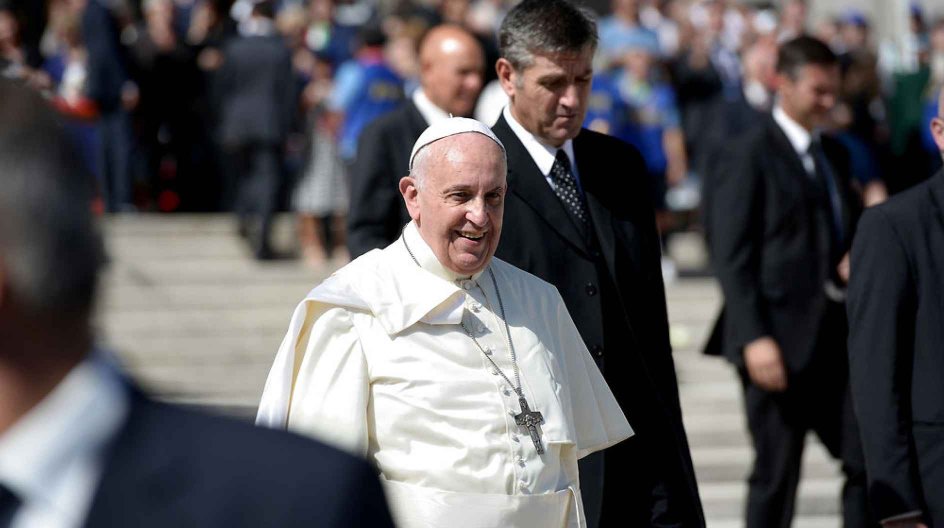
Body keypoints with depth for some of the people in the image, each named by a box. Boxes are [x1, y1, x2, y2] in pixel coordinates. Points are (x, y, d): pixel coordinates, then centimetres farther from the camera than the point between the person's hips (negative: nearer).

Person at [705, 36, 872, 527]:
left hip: (834, 337, 7)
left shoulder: (834, 155, 16)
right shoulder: (750, 154, -7)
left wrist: (852, 264, 2)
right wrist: (754, 339, -19)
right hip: (779, 340, -7)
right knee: (776, 473, -1)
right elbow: (731, 256, -11)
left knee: (869, 461, 0)